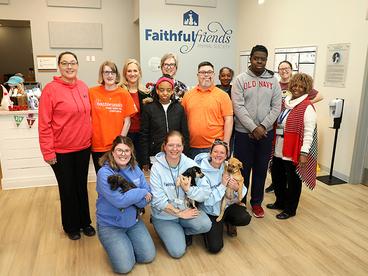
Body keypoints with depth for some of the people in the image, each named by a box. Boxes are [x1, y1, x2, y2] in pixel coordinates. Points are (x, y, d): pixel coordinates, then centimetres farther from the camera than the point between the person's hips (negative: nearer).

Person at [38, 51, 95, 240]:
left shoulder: (83, 87, 2)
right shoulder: (50, 89, -13)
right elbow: (44, 124, -13)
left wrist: (89, 139, 10)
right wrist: (48, 152, -13)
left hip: (83, 148, 4)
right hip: (61, 151, -4)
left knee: (82, 187, 17)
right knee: (67, 189, 12)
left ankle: (85, 222, 35)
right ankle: (71, 226, 32)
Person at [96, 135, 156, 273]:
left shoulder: (135, 169, -2)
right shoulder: (104, 173, -19)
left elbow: (147, 198, -6)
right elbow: (119, 201, -28)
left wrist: (128, 195, -24)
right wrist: (141, 193, -18)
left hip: (133, 221, 5)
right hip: (110, 225, -5)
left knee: (148, 257, -1)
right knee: (124, 267, -11)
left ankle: (126, 242, 26)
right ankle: (114, 245, 19)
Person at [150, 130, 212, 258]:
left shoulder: (191, 164, -9)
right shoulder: (156, 168, -15)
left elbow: (205, 193, -13)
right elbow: (158, 201, -17)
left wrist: (188, 189, -28)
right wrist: (179, 213, -15)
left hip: (187, 209, 2)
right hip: (164, 215, -2)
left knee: (205, 225, -24)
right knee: (177, 251, -13)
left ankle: (184, 231, 9)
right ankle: (170, 233, 20)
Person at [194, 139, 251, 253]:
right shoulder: (202, 171, -19)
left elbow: (243, 192, -3)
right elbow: (207, 200, -21)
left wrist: (237, 188, -26)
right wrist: (223, 185, -25)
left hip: (227, 205, 4)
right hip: (211, 211, -3)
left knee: (245, 218, -25)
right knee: (215, 247, -15)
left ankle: (228, 222, 11)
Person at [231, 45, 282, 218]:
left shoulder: (273, 81, 5)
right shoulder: (241, 79, -3)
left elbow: (276, 107, 0)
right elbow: (238, 107, -11)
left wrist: (263, 126, -12)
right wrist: (254, 128, -16)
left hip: (266, 133, 3)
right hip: (244, 133, -2)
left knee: (261, 169, 12)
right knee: (242, 169, 7)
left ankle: (256, 202, 29)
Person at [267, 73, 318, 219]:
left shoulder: (307, 107, -11)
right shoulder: (285, 102, 11)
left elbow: (308, 133, -16)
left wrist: (304, 153, -20)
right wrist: (273, 144, 14)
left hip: (294, 151, -7)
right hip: (279, 149, 7)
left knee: (293, 180, 7)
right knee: (277, 176, 18)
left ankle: (290, 209, 24)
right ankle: (280, 202, 38)